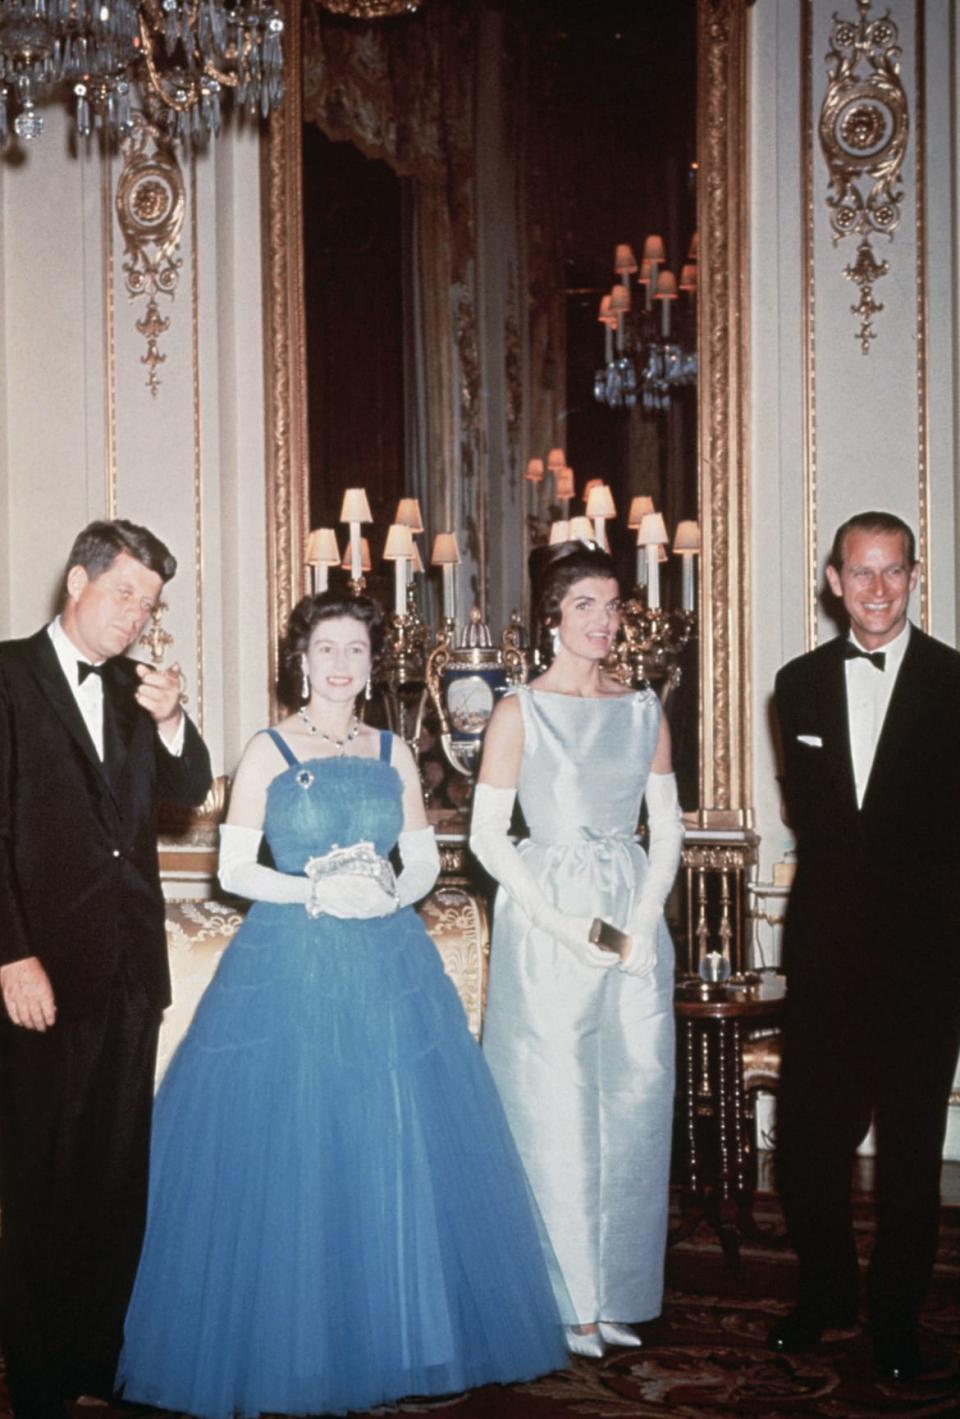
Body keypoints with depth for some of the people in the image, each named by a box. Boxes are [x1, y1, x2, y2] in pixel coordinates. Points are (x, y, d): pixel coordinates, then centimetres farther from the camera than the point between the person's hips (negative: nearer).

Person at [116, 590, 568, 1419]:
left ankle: (398, 1339, 18)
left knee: (399, 1152, 4)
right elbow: (234, 866, -3)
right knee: (290, 1154, -2)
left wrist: (390, 893, -8)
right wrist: (314, 891, -15)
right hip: (290, 965, -3)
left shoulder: (393, 753, 11)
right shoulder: (268, 752, 2)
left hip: (389, 964, 3)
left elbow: (424, 859, 12)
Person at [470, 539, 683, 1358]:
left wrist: (646, 916, -4)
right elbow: (488, 836, -6)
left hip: (636, 920, 4)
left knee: (633, 1101, 7)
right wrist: (559, 923, -13)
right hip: (548, 927, -4)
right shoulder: (521, 711, -2)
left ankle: (615, 1293, 20)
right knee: (555, 1108, 0)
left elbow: (668, 825, 10)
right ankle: (564, 1299, 12)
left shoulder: (644, 710, 10)